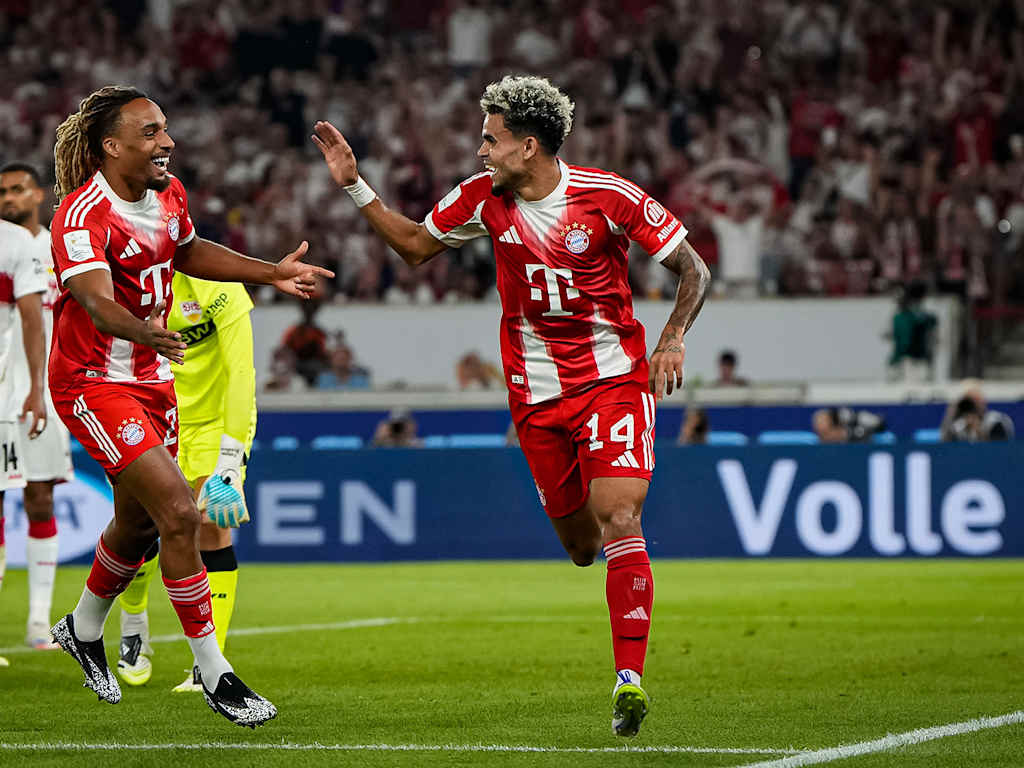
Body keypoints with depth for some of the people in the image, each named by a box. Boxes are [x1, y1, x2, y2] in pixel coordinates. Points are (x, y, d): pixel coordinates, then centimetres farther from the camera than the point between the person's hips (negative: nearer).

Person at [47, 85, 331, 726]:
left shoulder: (168, 193, 1)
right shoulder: (83, 216, -25)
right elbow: (96, 299, -40)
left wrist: (271, 272, 18)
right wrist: (145, 331, -60)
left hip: (152, 377, 9)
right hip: (94, 383, -9)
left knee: (140, 524, 20)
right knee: (180, 513, -17)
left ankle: (83, 629, 46)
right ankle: (214, 673, -8)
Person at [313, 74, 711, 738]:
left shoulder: (609, 197, -13)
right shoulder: (484, 197, -2)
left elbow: (694, 271, -5)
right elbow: (416, 245, 15)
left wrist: (674, 337, -19)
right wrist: (355, 185, 7)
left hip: (615, 378, -4)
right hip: (537, 391, 4)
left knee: (619, 524, -19)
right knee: (581, 544, 7)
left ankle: (630, 679, -16)